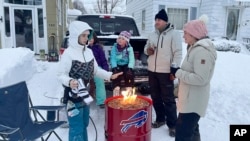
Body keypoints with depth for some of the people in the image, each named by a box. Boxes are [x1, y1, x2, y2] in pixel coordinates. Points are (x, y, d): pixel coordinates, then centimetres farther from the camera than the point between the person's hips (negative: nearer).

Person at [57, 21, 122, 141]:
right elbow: (61, 74, -15)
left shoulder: (89, 51, 4)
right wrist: (70, 81, -34)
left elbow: (95, 70, 13)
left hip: (85, 94, 7)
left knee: (84, 124, 22)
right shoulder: (68, 53, -16)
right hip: (73, 95, -7)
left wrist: (110, 75, 5)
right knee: (76, 128, 1)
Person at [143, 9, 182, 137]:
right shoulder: (152, 35, 13)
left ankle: (172, 125, 14)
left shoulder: (174, 34, -7)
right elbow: (146, 48, 22)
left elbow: (178, 53, -11)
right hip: (152, 71, 7)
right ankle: (160, 119, 32)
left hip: (166, 72, -6)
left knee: (168, 99, 1)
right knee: (155, 97, 15)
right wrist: (147, 50, -3)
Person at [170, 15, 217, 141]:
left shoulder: (202, 50, -21)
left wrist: (178, 72, -20)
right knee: (191, 130, 25)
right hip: (190, 99, 11)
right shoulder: (196, 48, 11)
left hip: (193, 101, -11)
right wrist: (178, 71, 6)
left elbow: (200, 79, -27)